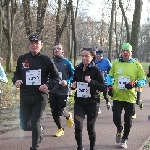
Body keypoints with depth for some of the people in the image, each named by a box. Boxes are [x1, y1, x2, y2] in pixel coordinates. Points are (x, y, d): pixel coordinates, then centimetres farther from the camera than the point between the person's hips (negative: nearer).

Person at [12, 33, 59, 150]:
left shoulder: (46, 60, -3)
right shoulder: (22, 59, 4)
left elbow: (56, 78, 3)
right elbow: (17, 74, 16)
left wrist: (48, 86, -15)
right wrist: (16, 81, -6)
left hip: (40, 97, -3)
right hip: (25, 96, 3)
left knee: (35, 124, -4)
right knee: (25, 125, 9)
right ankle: (40, 128, 41)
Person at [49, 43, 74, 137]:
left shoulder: (67, 63, -3)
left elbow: (73, 75, 1)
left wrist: (67, 82, -14)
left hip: (63, 91, -3)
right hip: (52, 91, 3)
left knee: (60, 111, -6)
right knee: (54, 112, 6)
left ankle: (69, 116, 30)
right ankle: (60, 129, 26)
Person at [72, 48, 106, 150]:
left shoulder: (96, 70, -8)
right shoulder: (78, 69, 5)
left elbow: (103, 87, -12)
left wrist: (91, 81, -25)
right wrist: (73, 86, -2)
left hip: (92, 103, -3)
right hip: (79, 102, 3)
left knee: (90, 128, 7)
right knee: (78, 127, -8)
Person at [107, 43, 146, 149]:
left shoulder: (137, 65, -5)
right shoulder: (116, 63, 3)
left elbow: (143, 80, -3)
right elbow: (110, 76, 16)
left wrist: (134, 84, -20)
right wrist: (109, 86, 2)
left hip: (130, 97, -1)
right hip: (117, 96, 2)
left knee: (128, 119, 7)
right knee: (116, 118, -1)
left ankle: (124, 139, 28)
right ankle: (120, 130, 34)